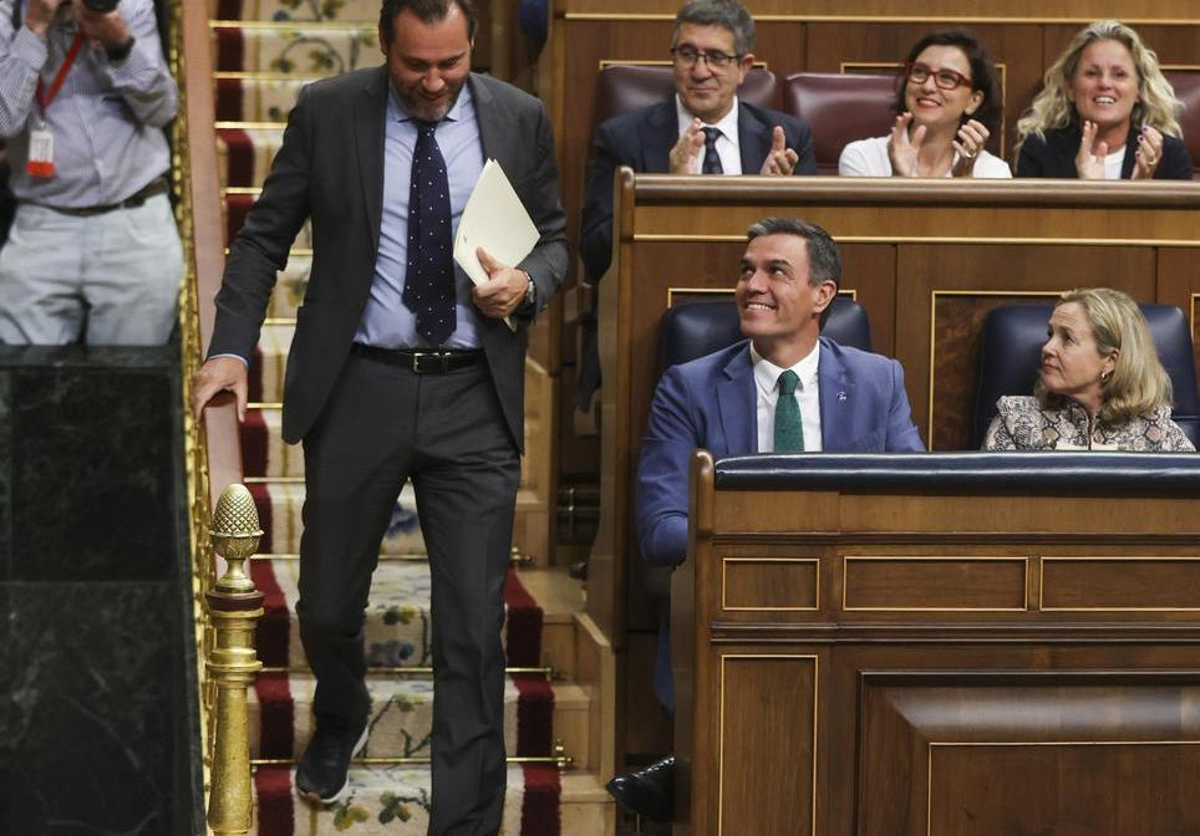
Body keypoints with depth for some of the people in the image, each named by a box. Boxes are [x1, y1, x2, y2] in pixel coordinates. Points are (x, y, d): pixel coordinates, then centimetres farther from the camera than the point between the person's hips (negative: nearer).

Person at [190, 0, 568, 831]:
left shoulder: (521, 120, 2)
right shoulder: (327, 112, -1)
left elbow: (555, 238, 13)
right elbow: (264, 237, 3)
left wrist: (528, 284, -10)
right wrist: (231, 348, -9)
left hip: (474, 397, 0)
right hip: (357, 389, 0)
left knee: (473, 623, -3)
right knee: (328, 604, 12)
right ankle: (340, 720, 46)